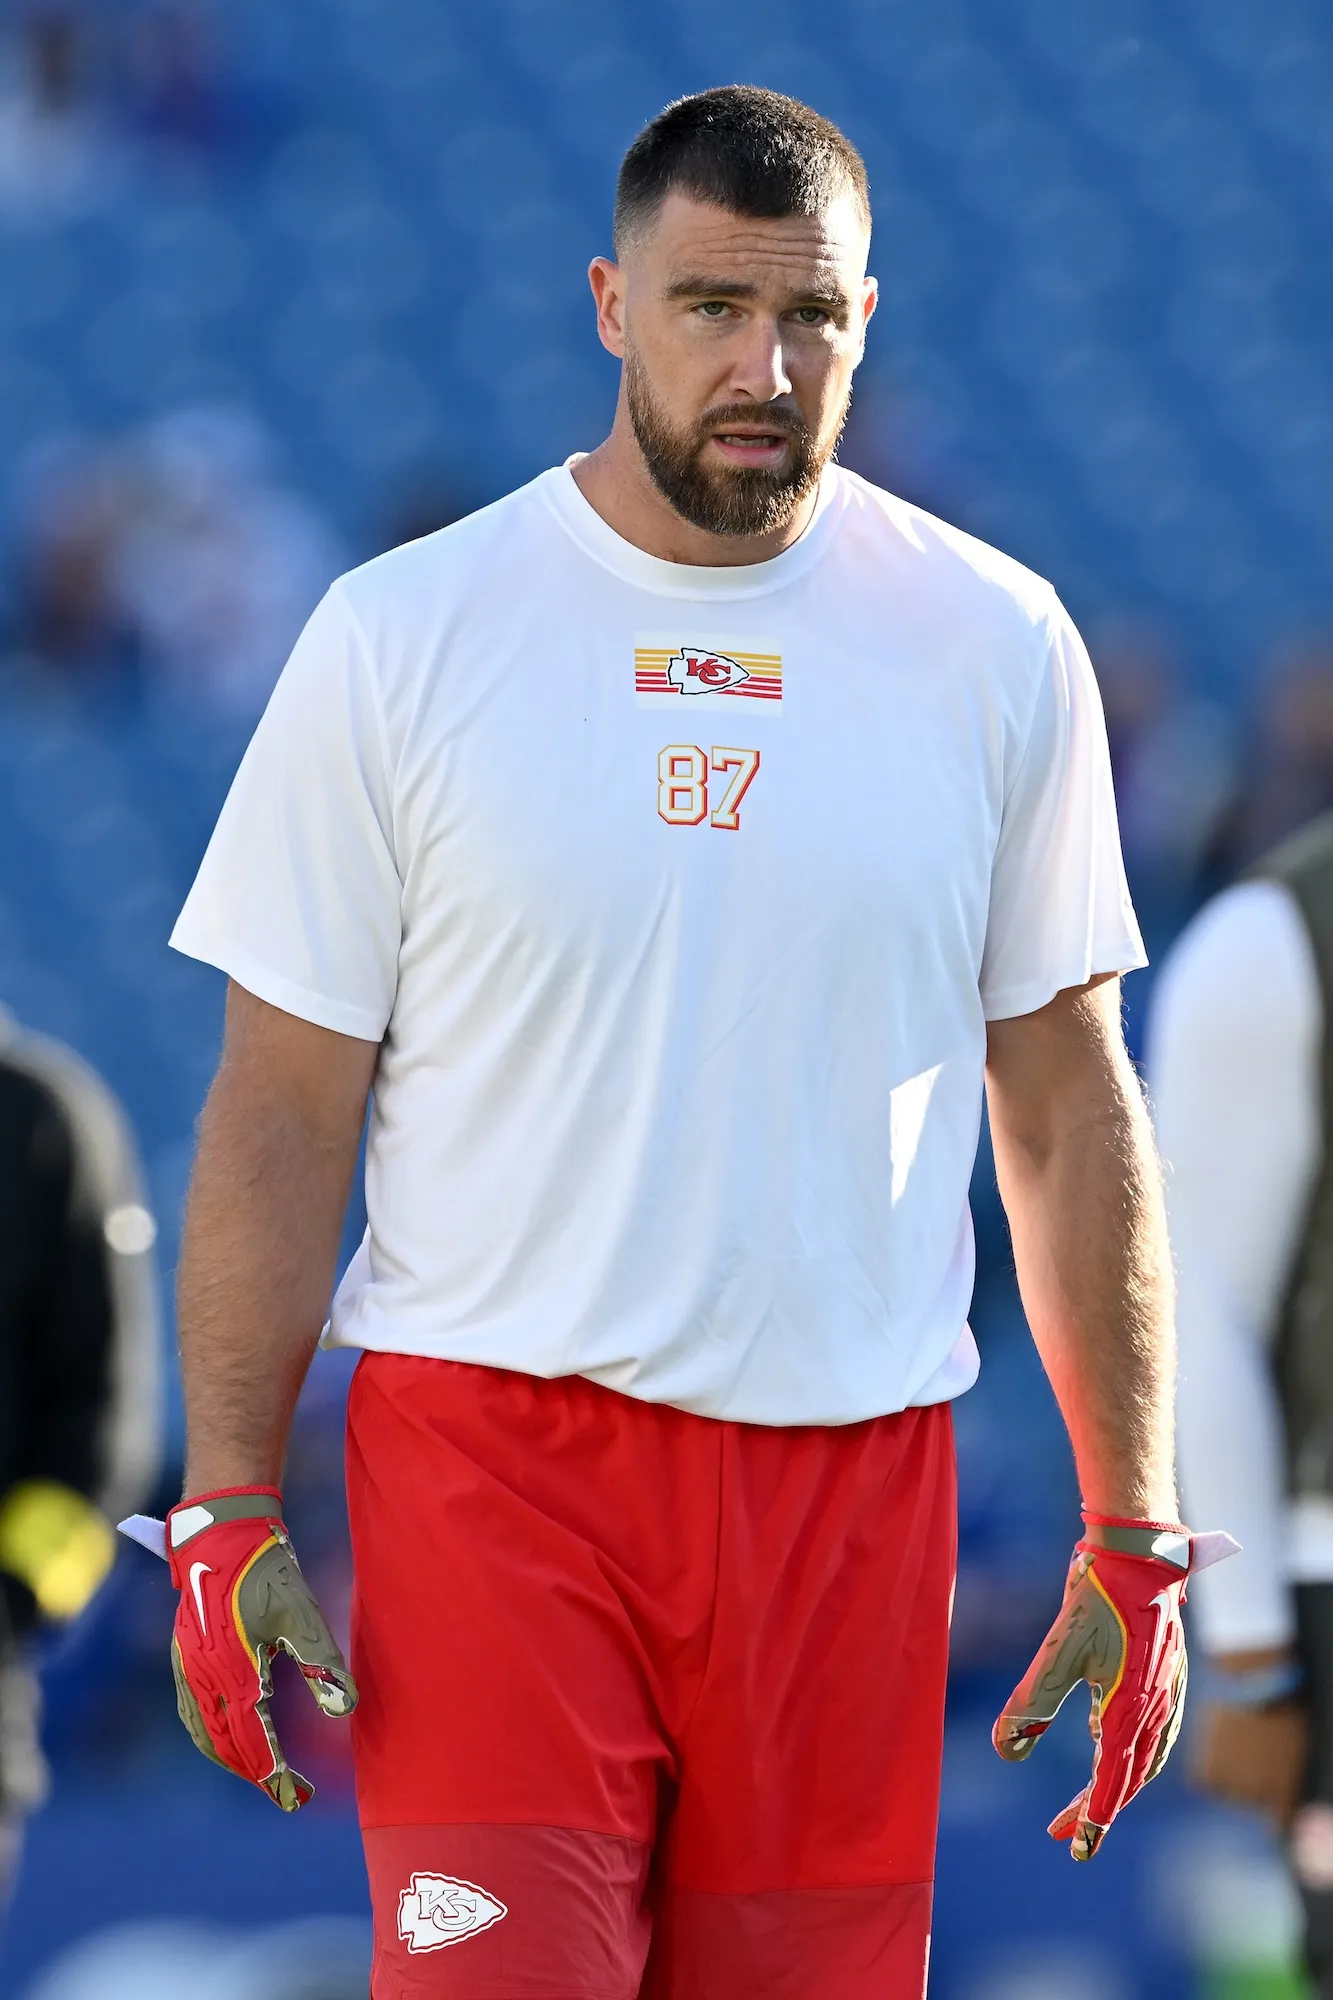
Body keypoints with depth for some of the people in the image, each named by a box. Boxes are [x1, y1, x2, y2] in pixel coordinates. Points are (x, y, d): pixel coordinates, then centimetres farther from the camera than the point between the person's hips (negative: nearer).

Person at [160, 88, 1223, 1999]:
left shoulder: (992, 646, 6)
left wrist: (1135, 1528, 8)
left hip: (851, 1468, 2)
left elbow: (1069, 1106, 11)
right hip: (497, 1438, -2)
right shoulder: (403, 638, 0)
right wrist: (227, 1513, -4)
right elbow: (283, 1113, 2)